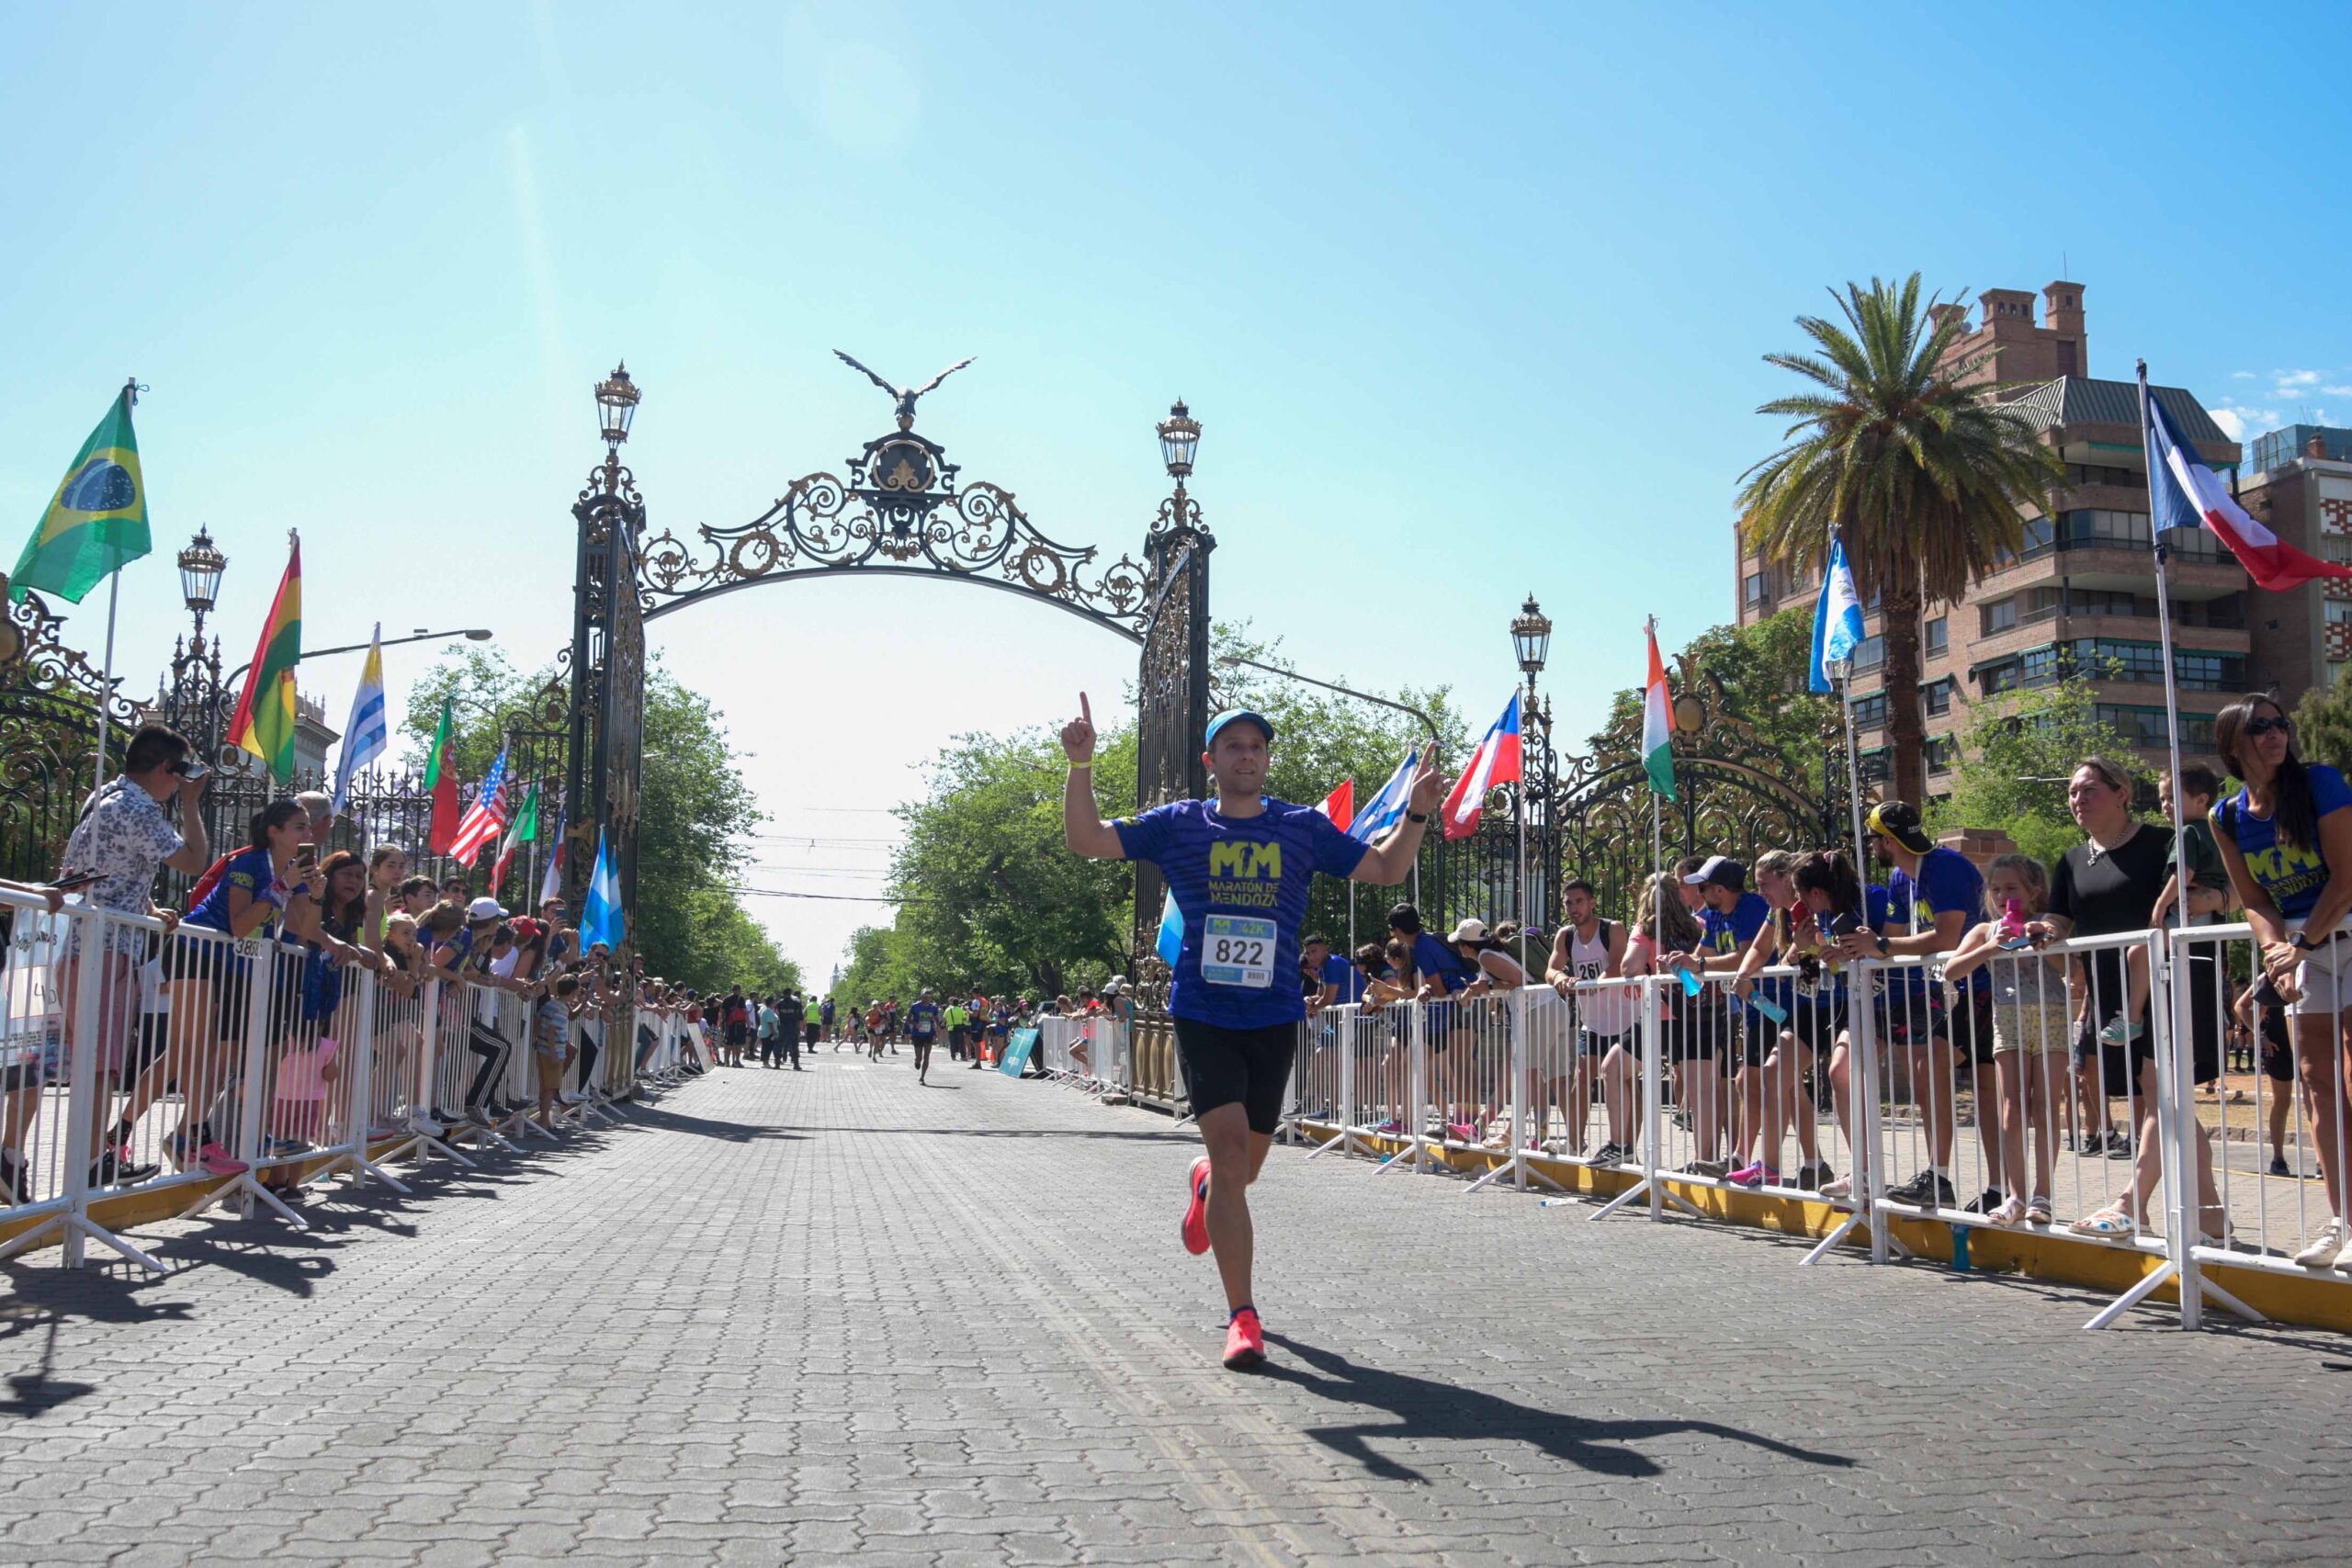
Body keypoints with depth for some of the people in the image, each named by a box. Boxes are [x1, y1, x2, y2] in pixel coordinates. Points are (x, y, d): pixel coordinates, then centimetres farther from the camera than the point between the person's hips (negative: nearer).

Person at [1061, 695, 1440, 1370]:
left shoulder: (1303, 827, 6)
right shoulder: (1178, 825, 3)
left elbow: (1386, 869, 10)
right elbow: (1085, 839, 0)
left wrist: (1416, 813, -6)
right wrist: (1081, 765, -14)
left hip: (1274, 1016, 2)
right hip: (1202, 1012, -2)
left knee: (1244, 1168, 12)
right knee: (1231, 1153, -14)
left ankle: (1204, 1187, 51)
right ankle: (1242, 1316, -6)